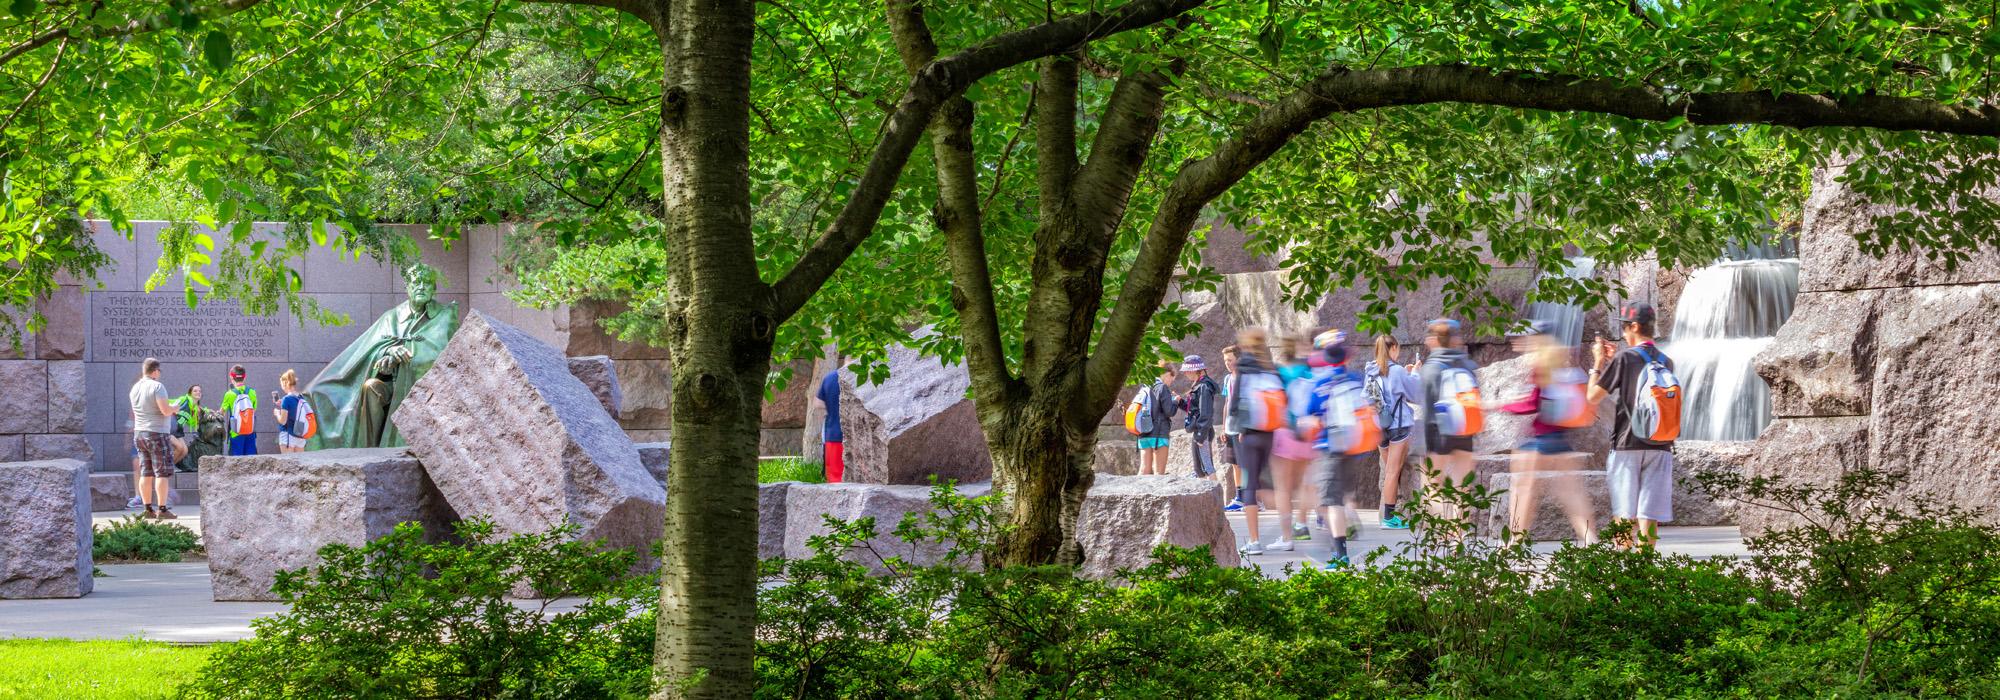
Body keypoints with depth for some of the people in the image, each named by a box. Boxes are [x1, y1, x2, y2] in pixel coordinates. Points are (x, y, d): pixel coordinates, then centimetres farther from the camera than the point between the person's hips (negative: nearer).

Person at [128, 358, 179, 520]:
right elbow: (165, 410, -22)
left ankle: (148, 509, 8)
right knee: (162, 473, -4)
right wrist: (174, 408, 0)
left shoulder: (135, 388, 10)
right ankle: (162, 510, -8)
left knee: (146, 473, 8)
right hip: (157, 433, -7)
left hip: (139, 433, 8)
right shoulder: (157, 386, -14)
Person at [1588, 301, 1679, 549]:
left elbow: (1593, 397, -4)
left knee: (1624, 515, 2)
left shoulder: (1625, 358, -8)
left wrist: (1599, 362, 9)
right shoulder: (1666, 362, 8)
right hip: (1660, 448, 4)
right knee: (1649, 515, 2)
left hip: (1626, 446, -4)